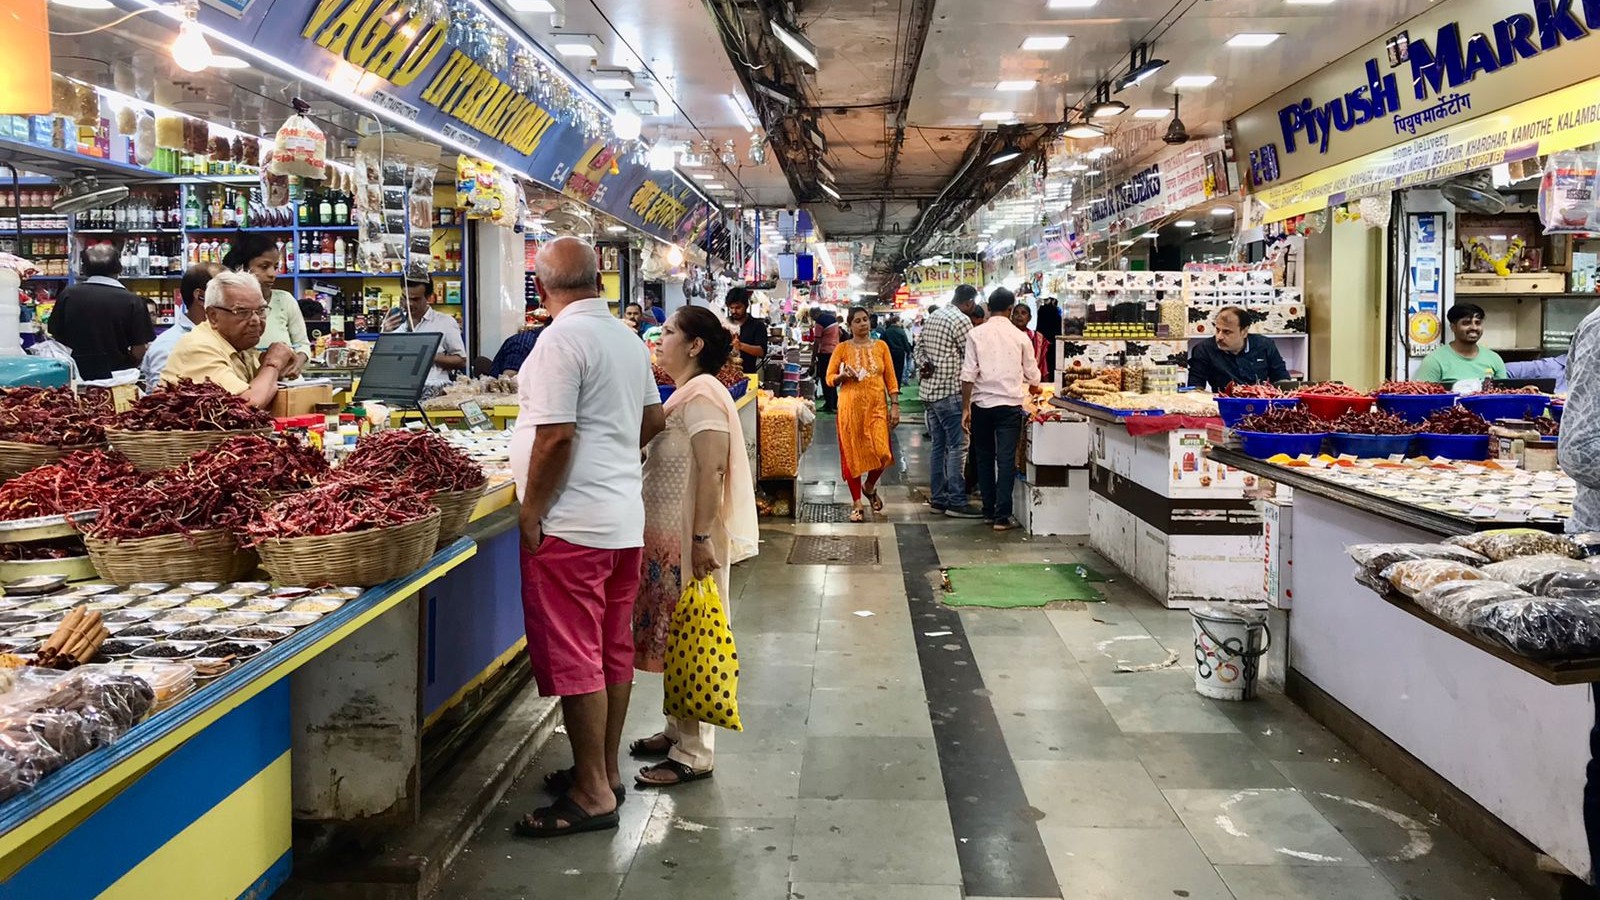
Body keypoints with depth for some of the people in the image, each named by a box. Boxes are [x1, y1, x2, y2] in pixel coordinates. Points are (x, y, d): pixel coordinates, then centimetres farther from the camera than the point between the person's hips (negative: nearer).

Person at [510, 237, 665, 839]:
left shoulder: (562, 339, -15)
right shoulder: (628, 339, 11)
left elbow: (556, 435, -21)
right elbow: (654, 421, 18)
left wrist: (531, 511, -12)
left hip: (573, 522, -9)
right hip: (625, 518, 9)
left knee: (573, 660, -2)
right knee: (613, 652, 15)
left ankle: (592, 795, 5)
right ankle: (606, 771, 27)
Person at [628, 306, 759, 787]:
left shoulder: (701, 396, -17)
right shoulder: (685, 394, 14)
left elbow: (712, 470, -24)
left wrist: (702, 539, -26)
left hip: (691, 539, -10)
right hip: (670, 538, 10)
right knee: (676, 638, 17)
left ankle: (693, 755, 5)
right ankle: (678, 730, 30)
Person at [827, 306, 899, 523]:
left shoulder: (881, 346, 7)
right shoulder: (842, 348, 3)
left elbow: (891, 378, 6)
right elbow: (829, 378, 5)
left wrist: (895, 405, -1)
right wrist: (843, 376, -15)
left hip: (877, 406, 1)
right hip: (851, 406, -1)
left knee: (882, 453, -11)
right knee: (852, 454, 1)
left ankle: (869, 486, 20)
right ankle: (858, 504, 14)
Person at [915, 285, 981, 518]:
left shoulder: (933, 316, 16)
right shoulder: (961, 320, -13)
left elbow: (919, 348, 19)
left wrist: (924, 365, 7)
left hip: (929, 390, 9)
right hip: (950, 392, -9)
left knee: (938, 445, 13)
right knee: (958, 446, -6)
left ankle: (937, 498, 16)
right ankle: (956, 502, -6)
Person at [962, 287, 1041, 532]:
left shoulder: (976, 334, -2)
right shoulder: (1020, 337, 0)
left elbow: (968, 374, -7)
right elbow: (1032, 375, 11)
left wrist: (965, 408, -2)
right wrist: (1034, 385, 34)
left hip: (982, 403, 1)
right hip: (1010, 404, -1)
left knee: (984, 457, 14)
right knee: (1006, 459, 0)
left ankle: (989, 510, 20)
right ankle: (1002, 516, -4)